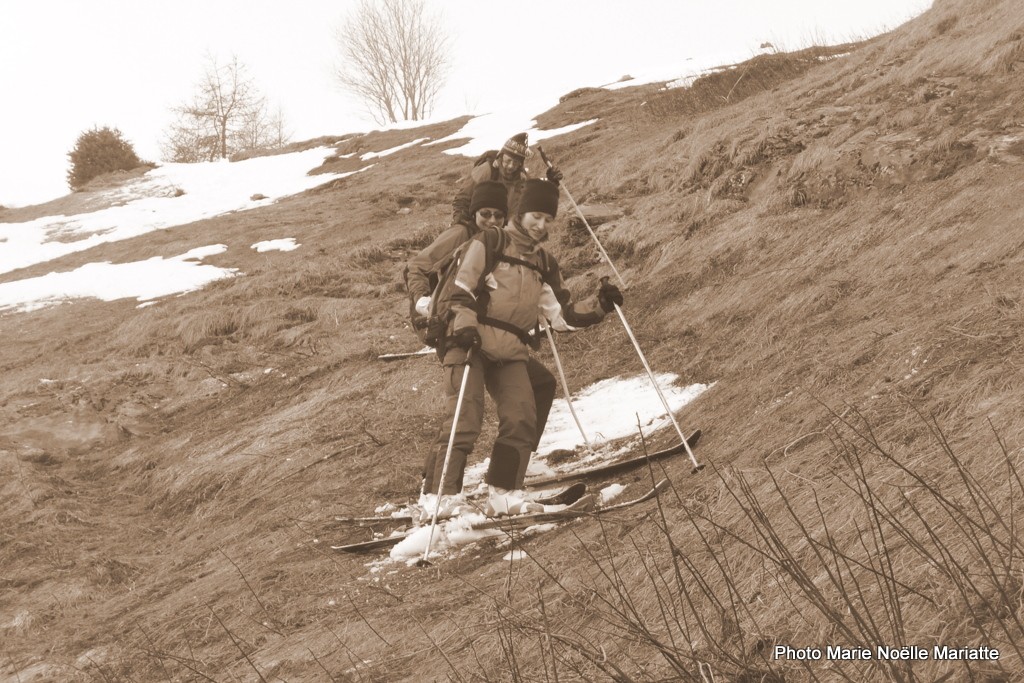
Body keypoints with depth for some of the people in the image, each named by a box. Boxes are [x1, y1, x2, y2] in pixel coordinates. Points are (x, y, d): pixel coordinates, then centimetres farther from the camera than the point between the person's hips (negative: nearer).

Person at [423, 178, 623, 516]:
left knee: (522, 419, -11)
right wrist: (464, 324, -20)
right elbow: (462, 289, -3)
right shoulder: (489, 243, 5)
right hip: (472, 340, -5)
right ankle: (438, 496, -15)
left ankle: (503, 494, -1)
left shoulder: (545, 264, 21)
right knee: (463, 420, -16)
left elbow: (563, 315, 19)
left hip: (512, 350, 5)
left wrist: (599, 306, 5)